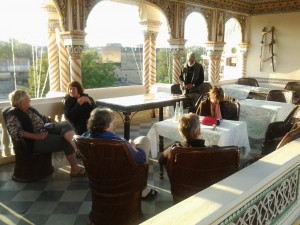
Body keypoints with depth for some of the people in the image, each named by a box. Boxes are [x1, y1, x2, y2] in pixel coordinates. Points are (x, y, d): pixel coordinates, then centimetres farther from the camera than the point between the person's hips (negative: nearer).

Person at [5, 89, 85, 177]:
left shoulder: (30, 109, 16)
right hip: (35, 141, -8)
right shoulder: (12, 115, -10)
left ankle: (76, 146, -39)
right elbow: (16, 133, -23)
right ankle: (75, 169, -15)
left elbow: (43, 118, 25)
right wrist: (37, 136, -27)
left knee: (65, 124, -16)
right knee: (66, 141, -20)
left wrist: (55, 123, 9)